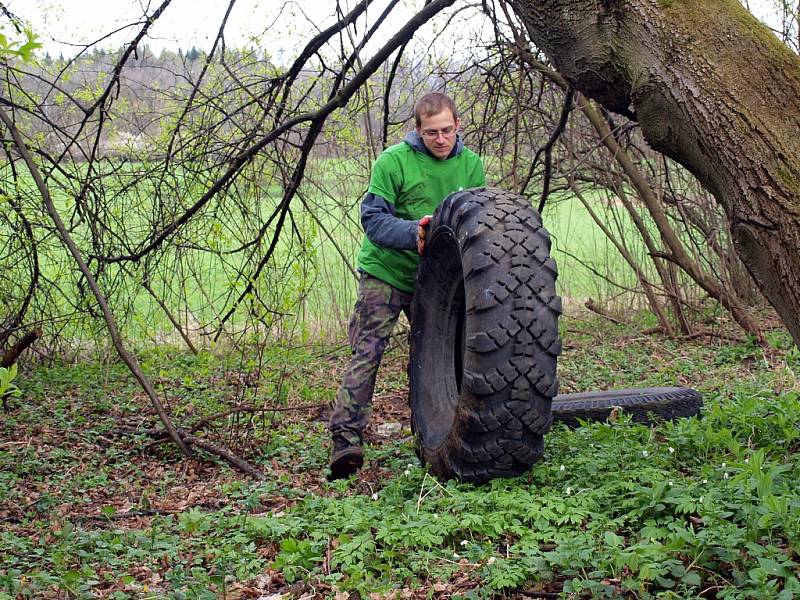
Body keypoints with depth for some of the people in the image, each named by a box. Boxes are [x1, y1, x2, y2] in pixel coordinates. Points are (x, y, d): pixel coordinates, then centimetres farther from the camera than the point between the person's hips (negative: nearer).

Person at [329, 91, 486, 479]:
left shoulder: (470, 164, 0)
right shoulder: (393, 161, -13)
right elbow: (372, 218, -14)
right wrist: (412, 232, -31)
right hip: (386, 271, -4)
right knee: (367, 351, -12)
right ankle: (346, 438, -14)